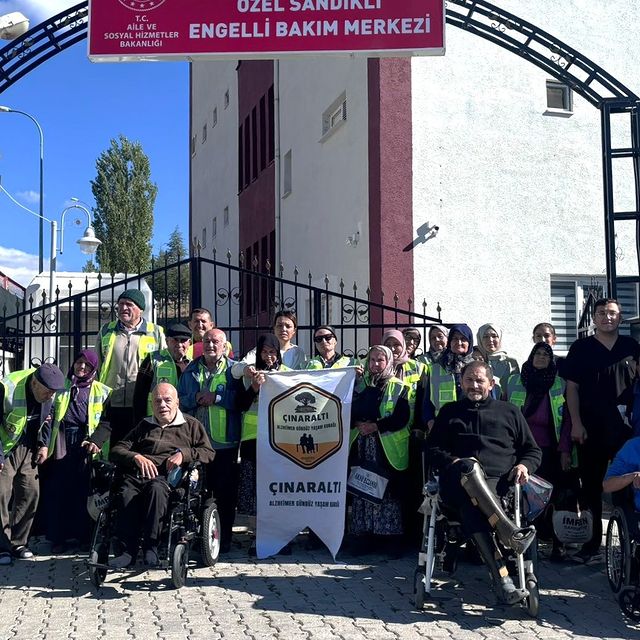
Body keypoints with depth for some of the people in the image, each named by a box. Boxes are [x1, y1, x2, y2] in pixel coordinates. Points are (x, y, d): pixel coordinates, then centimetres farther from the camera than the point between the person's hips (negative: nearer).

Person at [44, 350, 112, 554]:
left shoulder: (102, 392, 7)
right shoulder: (61, 387, 13)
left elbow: (107, 422, -2)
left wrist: (96, 441, -19)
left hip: (85, 449, -1)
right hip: (60, 448, 1)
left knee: (84, 493, 2)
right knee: (57, 493, -1)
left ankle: (84, 536, 13)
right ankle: (58, 538, 8)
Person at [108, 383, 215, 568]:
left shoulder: (191, 425, 24)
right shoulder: (144, 426, 31)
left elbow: (209, 453, 13)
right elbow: (116, 451, 22)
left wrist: (184, 454, -3)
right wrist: (136, 457, 0)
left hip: (168, 476, -2)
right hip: (137, 473, 2)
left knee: (156, 488, -39)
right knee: (126, 494, -34)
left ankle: (151, 546, -32)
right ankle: (128, 549, -29)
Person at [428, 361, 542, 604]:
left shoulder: (509, 412, 28)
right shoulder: (449, 412, 29)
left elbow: (533, 450, 27)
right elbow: (433, 449, 20)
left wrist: (524, 466, 3)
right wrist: (453, 463, -2)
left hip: (499, 484, 0)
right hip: (458, 482, 0)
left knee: (471, 506, -38)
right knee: (469, 466, -40)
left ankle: (500, 578, -46)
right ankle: (509, 531, -51)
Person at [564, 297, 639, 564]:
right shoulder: (581, 348, 4)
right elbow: (572, 387, 1)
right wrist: (576, 423, -7)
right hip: (591, 428, -1)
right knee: (591, 486, 3)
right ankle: (591, 543, 11)